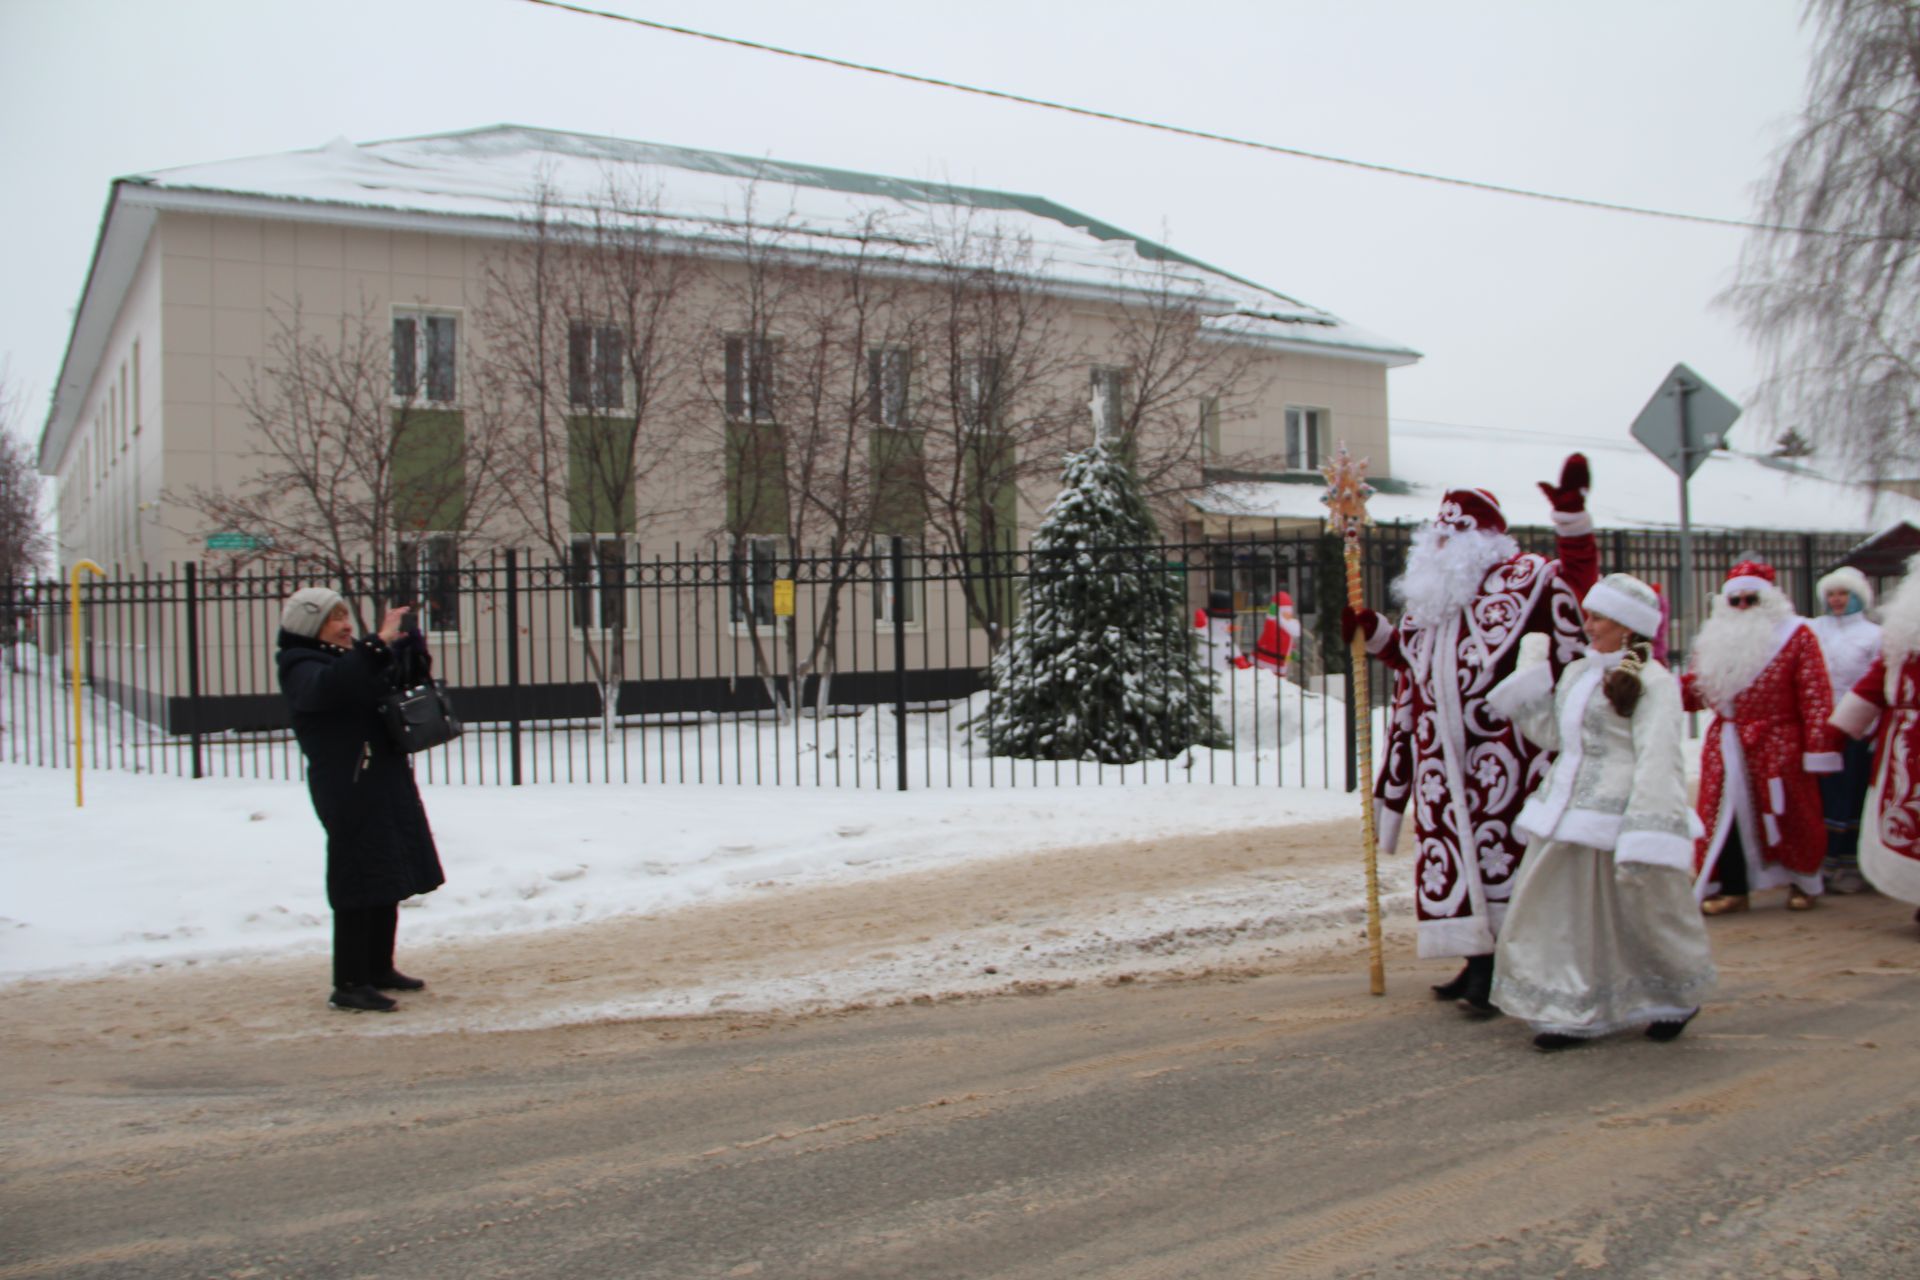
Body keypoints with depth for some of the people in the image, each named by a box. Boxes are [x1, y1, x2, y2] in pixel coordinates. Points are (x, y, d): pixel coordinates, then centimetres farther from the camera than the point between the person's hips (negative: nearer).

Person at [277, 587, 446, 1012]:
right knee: (359, 884, -10)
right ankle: (349, 983, -6)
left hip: (387, 783, 9)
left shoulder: (354, 659, 17)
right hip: (347, 790, -9)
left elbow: (410, 678, 25)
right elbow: (328, 686, -33)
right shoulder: (301, 668, -9)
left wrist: (410, 645, 5)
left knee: (389, 879, 14)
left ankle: (379, 969, 26)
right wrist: (378, 643, -37)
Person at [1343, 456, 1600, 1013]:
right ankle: (1479, 963, 18)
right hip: (1440, 754, 7)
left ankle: (1500, 969, -2)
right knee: (1456, 848, 9)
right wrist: (1372, 631, 17)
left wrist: (1572, 517, -23)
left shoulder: (1521, 579, -1)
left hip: (1495, 750, -7)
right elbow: (1408, 655, 29)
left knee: (1494, 848, -8)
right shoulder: (1429, 597, 19)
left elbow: (1577, 579, -16)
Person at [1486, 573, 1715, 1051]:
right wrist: (1531, 675, 12)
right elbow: (1550, 735, 16)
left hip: (1615, 814, -7)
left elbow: (1657, 762, -18)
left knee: (1642, 914, 7)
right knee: (1566, 916, 7)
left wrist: (1643, 837, -25)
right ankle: (1579, 1013, 16)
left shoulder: (1653, 681, -11)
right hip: (1567, 814, 8)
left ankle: (1678, 997, 32)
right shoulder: (1577, 672, 14)